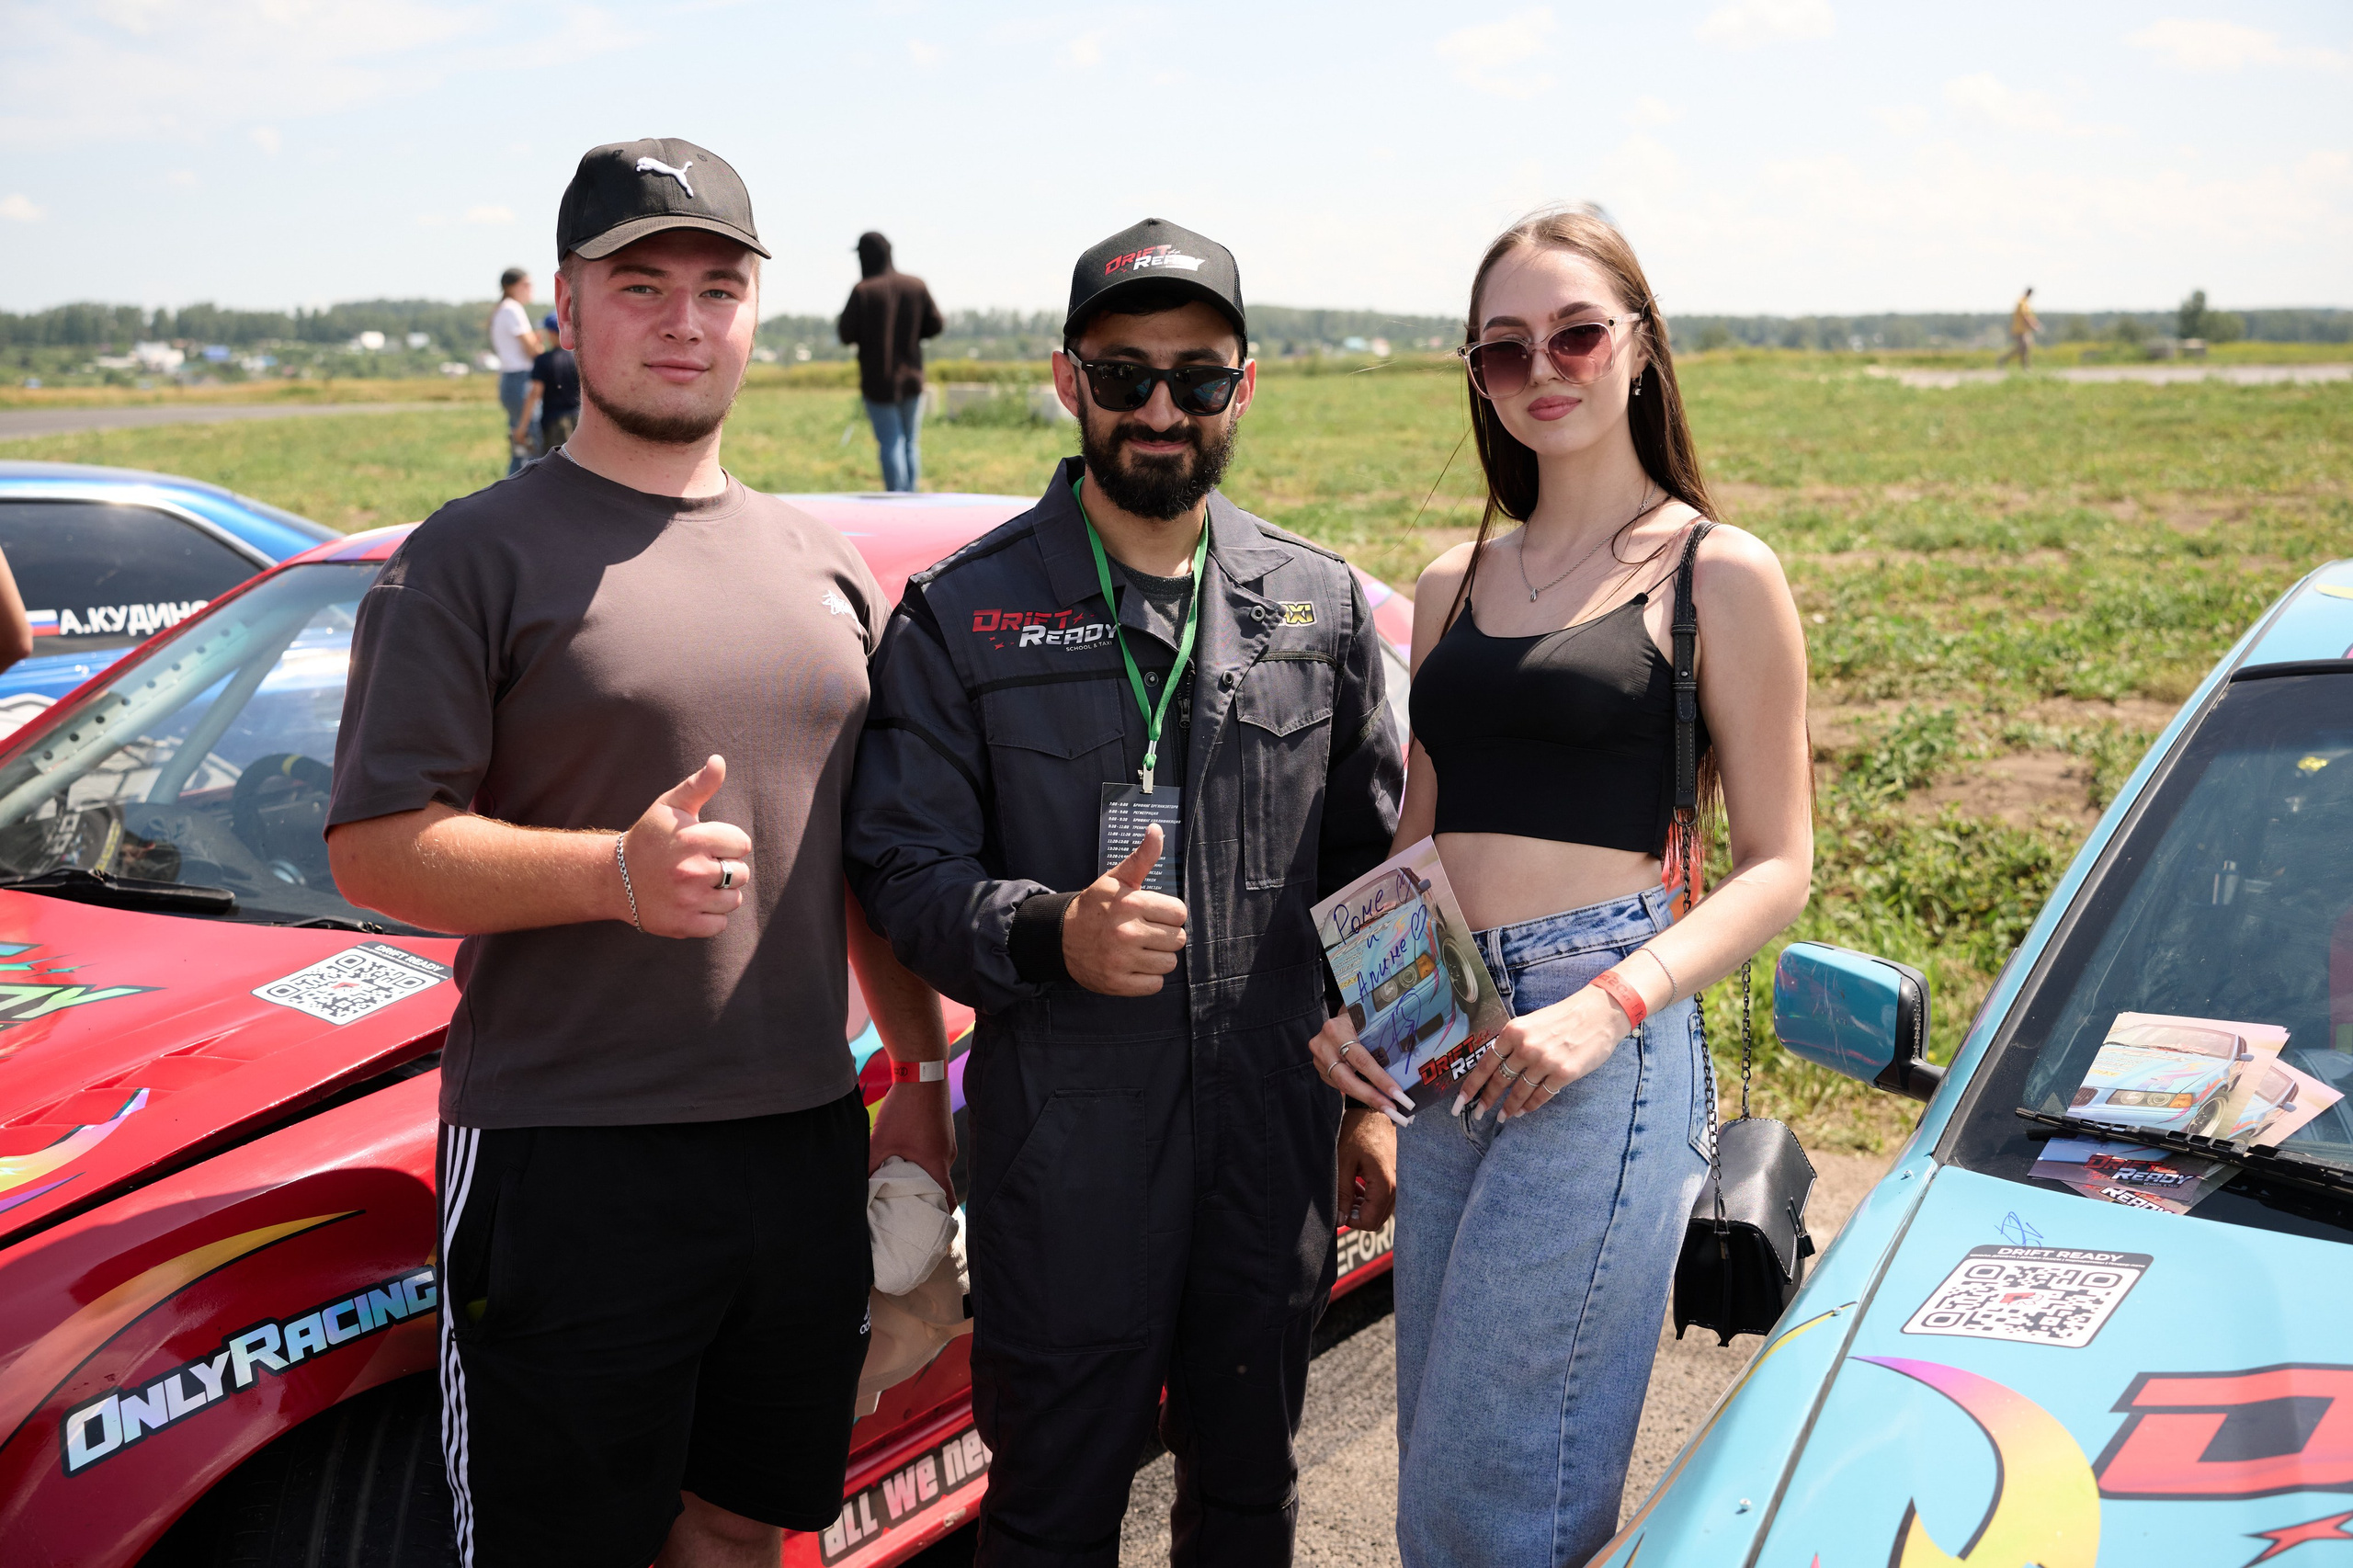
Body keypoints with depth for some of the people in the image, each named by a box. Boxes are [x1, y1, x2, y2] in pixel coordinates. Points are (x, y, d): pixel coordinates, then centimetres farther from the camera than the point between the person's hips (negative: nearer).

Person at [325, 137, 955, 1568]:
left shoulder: (825, 565, 14)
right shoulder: (478, 556, -3)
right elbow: (374, 848, -10)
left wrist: (924, 1072, 18)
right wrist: (618, 872, -24)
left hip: (807, 1147, 5)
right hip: (566, 1166, -5)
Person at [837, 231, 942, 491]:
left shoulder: (863, 291, -13)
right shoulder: (915, 285, 1)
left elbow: (847, 334, -12)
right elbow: (935, 325, 6)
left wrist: (838, 324, 10)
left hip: (879, 381, -4)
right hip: (911, 378, 4)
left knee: (891, 445, -3)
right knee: (910, 443, 12)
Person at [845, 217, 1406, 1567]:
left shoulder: (1322, 603, 6)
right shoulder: (963, 615, -3)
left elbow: (1372, 866, 12)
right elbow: (906, 867, -6)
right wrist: (1053, 935, -26)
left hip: (1279, 1132, 3)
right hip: (1066, 1143, -3)